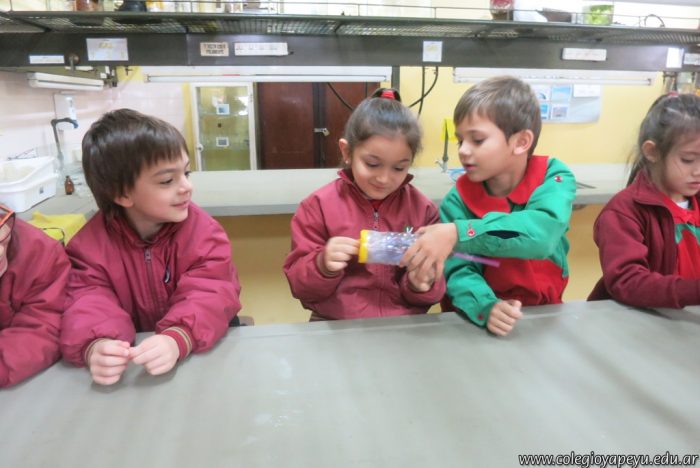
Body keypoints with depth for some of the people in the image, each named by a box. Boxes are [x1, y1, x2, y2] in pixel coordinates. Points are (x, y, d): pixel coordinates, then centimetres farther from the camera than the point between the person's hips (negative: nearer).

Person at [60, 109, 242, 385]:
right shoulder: (91, 242, -5)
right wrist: (95, 346, -34)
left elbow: (212, 293, -20)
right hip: (130, 361, 1)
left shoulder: (202, 231, -10)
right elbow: (88, 300, -13)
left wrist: (178, 339, -38)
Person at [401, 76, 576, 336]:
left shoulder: (554, 177, -10)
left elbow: (542, 233, -28)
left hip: (543, 314, 0)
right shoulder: (458, 199, -9)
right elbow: (458, 270, -16)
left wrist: (459, 234, -37)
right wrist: (487, 307, -34)